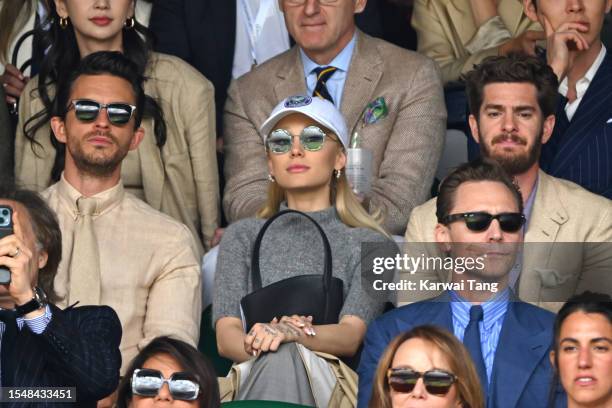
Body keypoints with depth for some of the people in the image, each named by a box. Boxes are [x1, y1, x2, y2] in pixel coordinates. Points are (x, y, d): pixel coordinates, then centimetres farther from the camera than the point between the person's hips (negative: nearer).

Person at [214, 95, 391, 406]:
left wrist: (289, 334, -25)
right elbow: (225, 334, 7)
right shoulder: (243, 236, 23)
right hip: (251, 378, 0)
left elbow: (351, 336, -2)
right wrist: (257, 345, -19)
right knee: (277, 354, -39)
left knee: (282, 357, -38)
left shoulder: (367, 244, 17)